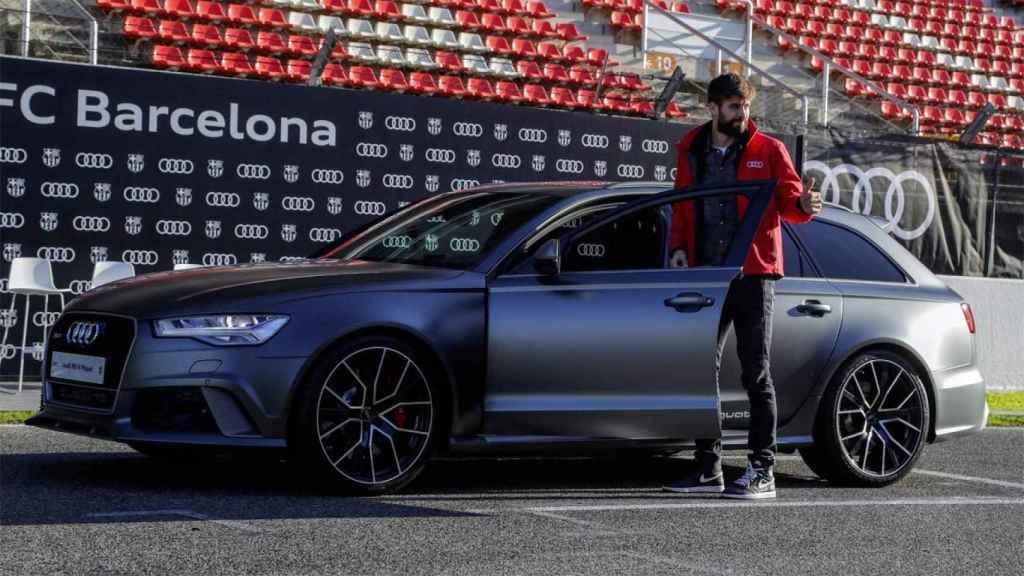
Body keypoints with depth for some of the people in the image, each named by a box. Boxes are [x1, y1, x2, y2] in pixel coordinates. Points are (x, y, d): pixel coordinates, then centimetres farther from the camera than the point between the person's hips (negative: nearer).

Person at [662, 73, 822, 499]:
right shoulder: (691, 152, 12)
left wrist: (803, 205, -24)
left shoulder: (768, 151, 2)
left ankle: (762, 471, 0)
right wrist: (678, 247, 2)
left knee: (756, 373, -3)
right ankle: (708, 468, 16)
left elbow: (787, 199, -2)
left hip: (752, 275, -4)